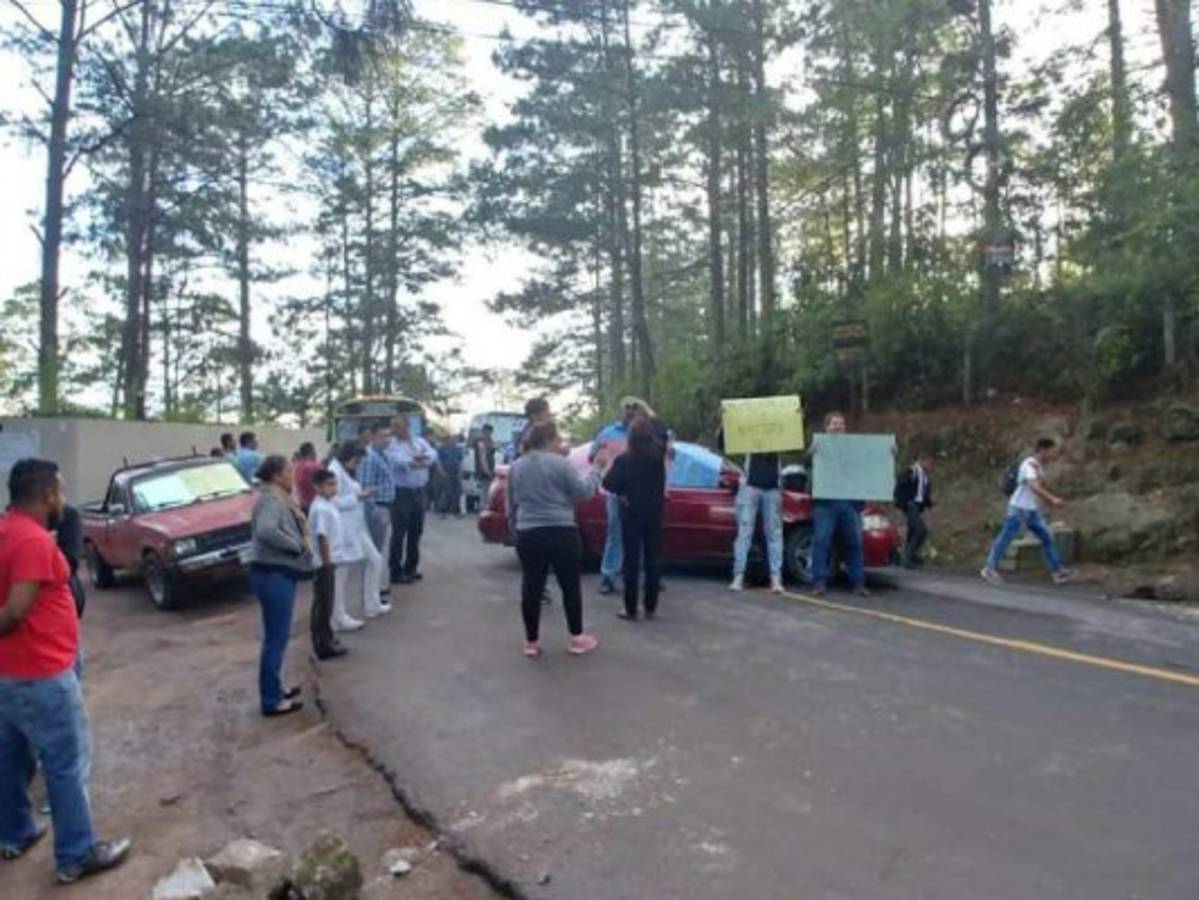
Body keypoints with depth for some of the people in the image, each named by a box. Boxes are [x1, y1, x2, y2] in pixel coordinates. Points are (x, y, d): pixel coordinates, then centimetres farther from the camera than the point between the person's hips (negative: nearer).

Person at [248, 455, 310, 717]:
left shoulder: (279, 498, 13)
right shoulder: (271, 500, -18)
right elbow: (266, 531, -35)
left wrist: (301, 543, -4)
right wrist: (297, 545, -24)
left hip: (279, 572, 10)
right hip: (273, 574, -10)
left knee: (278, 635, 19)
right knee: (276, 637, -2)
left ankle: (274, 689, 31)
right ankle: (271, 700, 7)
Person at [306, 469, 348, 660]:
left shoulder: (327, 505, 10)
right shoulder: (320, 509, -20)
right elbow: (322, 537, -23)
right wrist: (327, 562, -21)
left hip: (330, 561, 10)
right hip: (324, 562, -10)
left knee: (326, 602, 18)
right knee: (323, 603, -2)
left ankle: (326, 637, 30)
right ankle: (323, 645, 4)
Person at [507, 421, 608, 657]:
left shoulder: (516, 467, 9)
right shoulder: (560, 463, -7)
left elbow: (511, 506, 17)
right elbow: (582, 492, -5)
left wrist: (517, 526, 29)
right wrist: (596, 467, 4)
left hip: (528, 536, 4)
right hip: (561, 534, -4)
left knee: (531, 588, 9)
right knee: (571, 586, 9)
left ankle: (531, 641, 16)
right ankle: (576, 638, 17)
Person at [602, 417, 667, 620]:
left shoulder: (624, 460, -13)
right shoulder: (659, 453, -3)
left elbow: (608, 484, -12)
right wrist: (649, 416, 23)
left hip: (631, 514, -3)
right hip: (654, 514, 3)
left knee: (632, 561, 1)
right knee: (652, 559, 9)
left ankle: (631, 609, 4)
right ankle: (650, 608, 15)